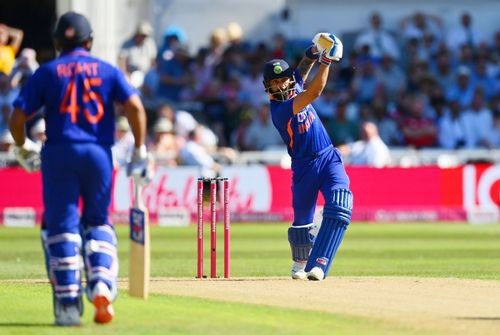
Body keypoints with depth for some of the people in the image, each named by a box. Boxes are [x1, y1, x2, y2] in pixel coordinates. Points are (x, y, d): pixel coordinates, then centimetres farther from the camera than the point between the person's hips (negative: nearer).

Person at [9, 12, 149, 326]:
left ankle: (69, 304, -3)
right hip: (98, 154, 1)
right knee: (98, 221, 15)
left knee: (62, 225, 3)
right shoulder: (108, 71, 9)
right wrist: (140, 153, 0)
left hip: (58, 154, -1)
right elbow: (135, 106, -4)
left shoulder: (47, 72, 7)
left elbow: (17, 118, 1)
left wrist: (24, 149, 18)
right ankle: (102, 285, -8)